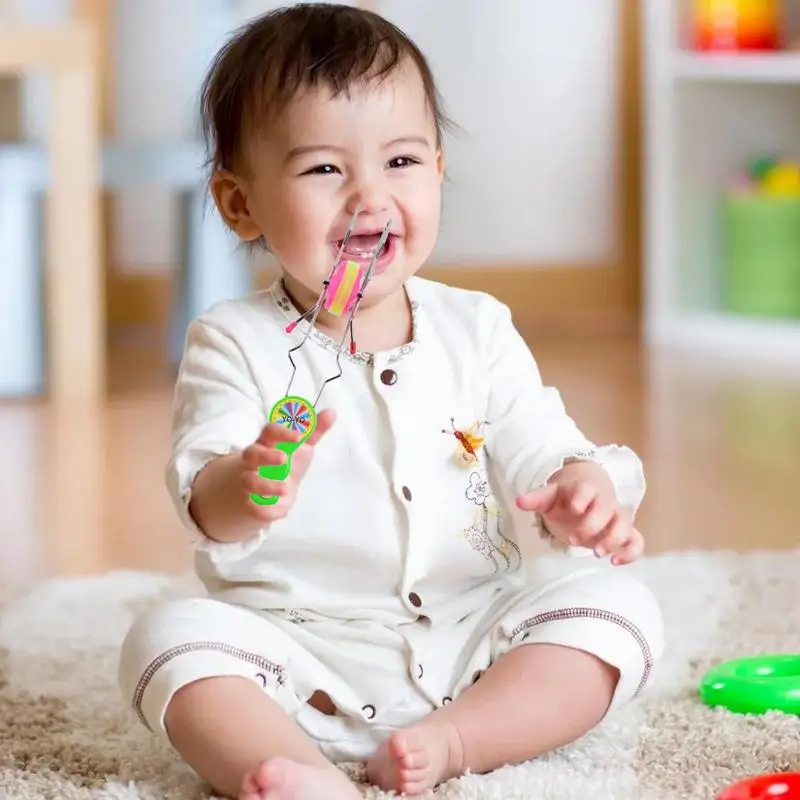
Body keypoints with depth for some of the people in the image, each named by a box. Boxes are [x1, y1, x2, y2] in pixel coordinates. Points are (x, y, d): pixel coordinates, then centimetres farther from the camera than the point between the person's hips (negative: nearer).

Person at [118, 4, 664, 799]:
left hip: (471, 638, 3)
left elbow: (534, 450, 4)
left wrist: (581, 493, -21)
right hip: (303, 657, -3)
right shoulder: (235, 343, -3)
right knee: (170, 635, -26)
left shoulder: (476, 329, 6)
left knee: (616, 605, -15)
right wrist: (245, 489, -39)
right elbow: (202, 503, -14)